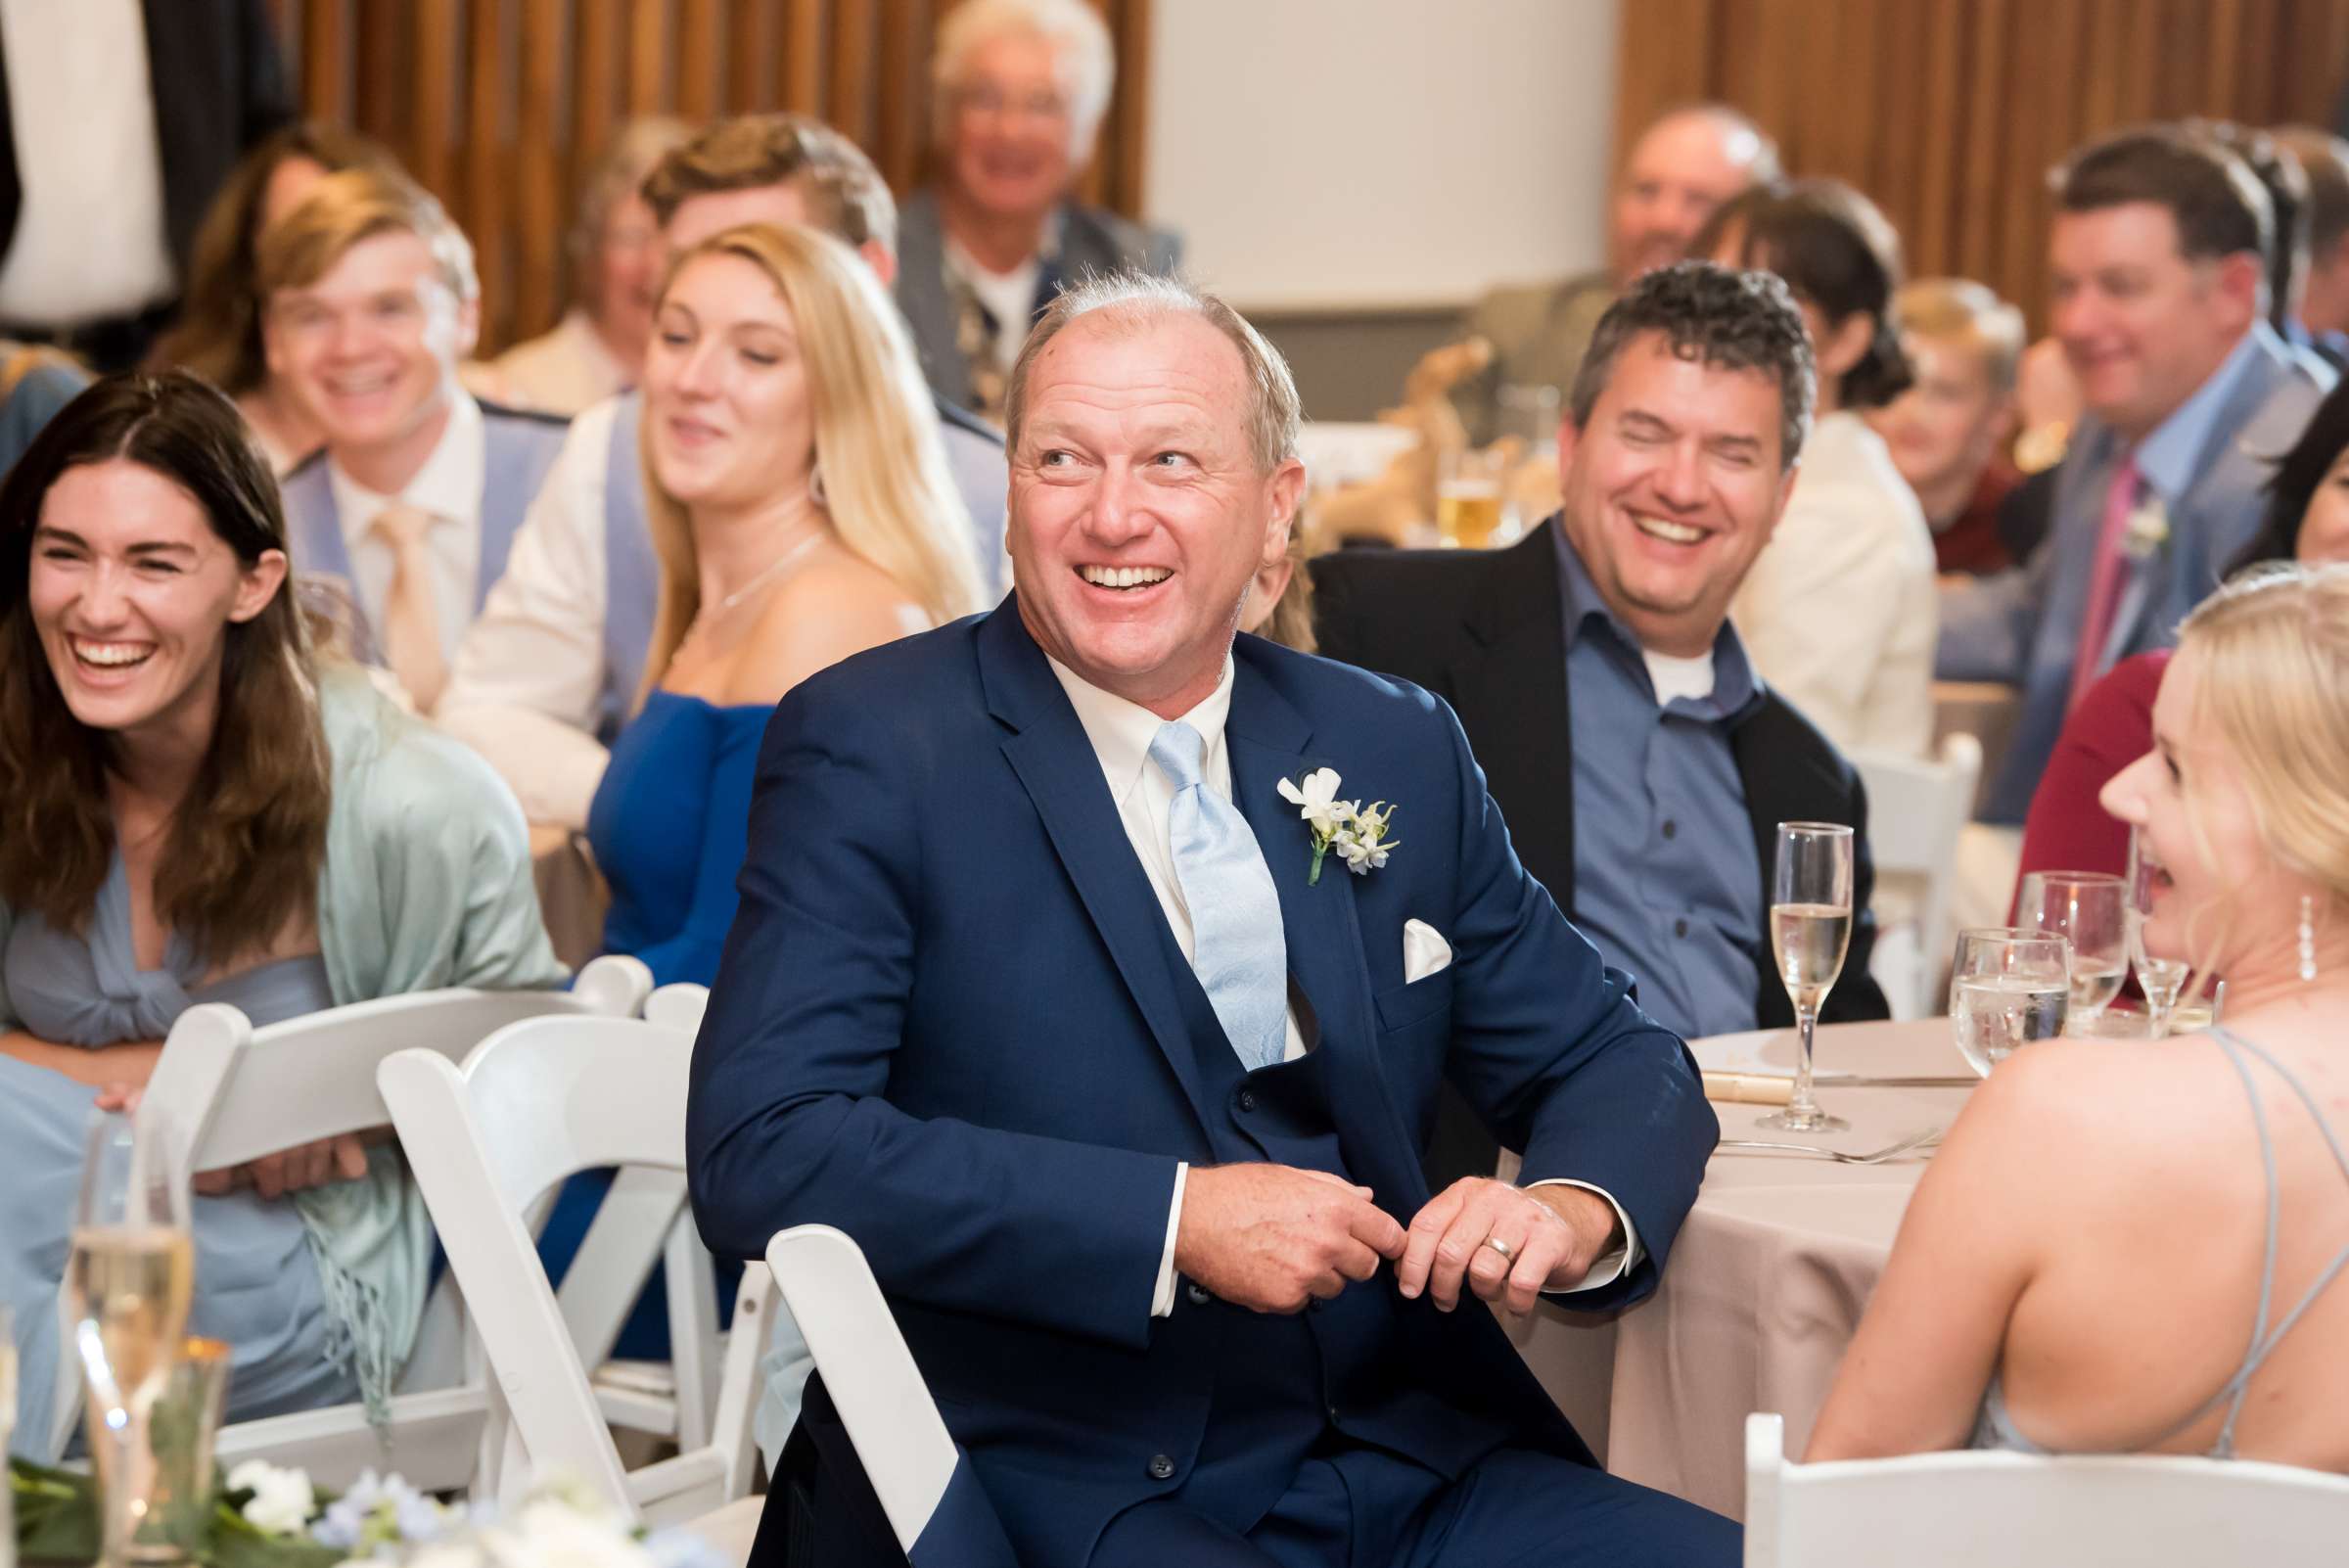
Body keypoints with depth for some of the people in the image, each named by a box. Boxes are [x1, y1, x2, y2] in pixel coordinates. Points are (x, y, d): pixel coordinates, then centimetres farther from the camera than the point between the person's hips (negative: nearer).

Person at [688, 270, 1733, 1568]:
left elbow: (1614, 1060, 18)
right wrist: (1175, 1222, -19)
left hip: (1408, 1463, 5)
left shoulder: (1396, 753, 11)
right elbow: (759, 1153, -14)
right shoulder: (867, 752, -4)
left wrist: (1574, 1206, -7)